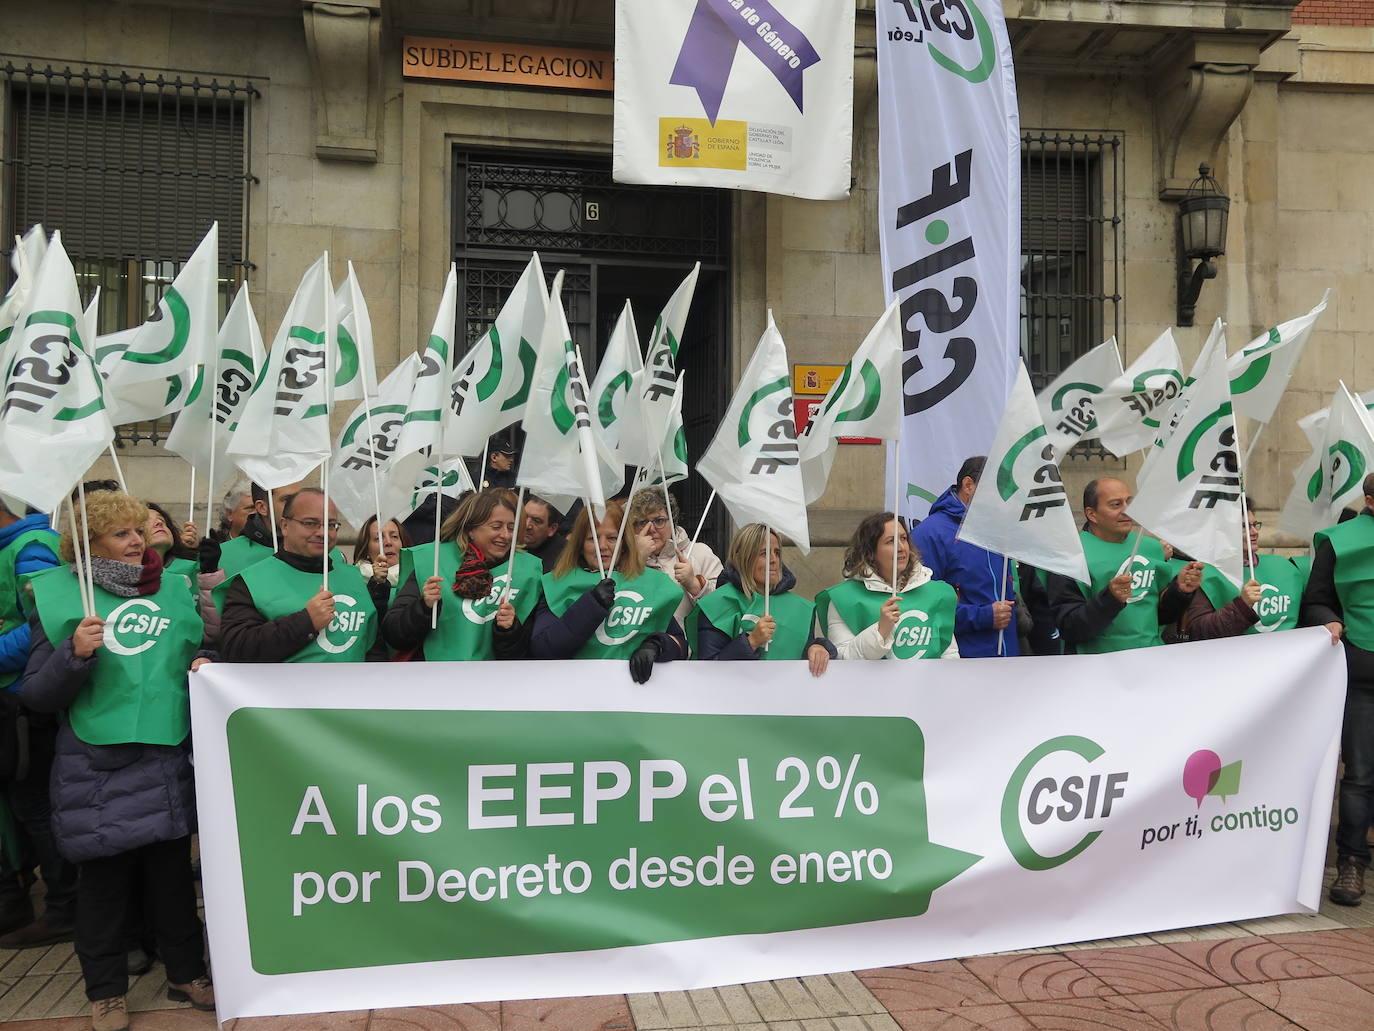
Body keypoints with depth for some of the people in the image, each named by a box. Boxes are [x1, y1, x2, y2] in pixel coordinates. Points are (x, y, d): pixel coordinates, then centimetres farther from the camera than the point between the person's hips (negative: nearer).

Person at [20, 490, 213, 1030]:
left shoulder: (172, 593, 9)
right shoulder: (60, 598, -2)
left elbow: (197, 656, 22)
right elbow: (36, 695, -4)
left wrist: (204, 667, 0)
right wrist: (76, 654, -21)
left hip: (169, 760, 3)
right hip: (97, 768, -3)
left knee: (173, 873, 12)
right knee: (104, 880, 8)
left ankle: (186, 973, 28)